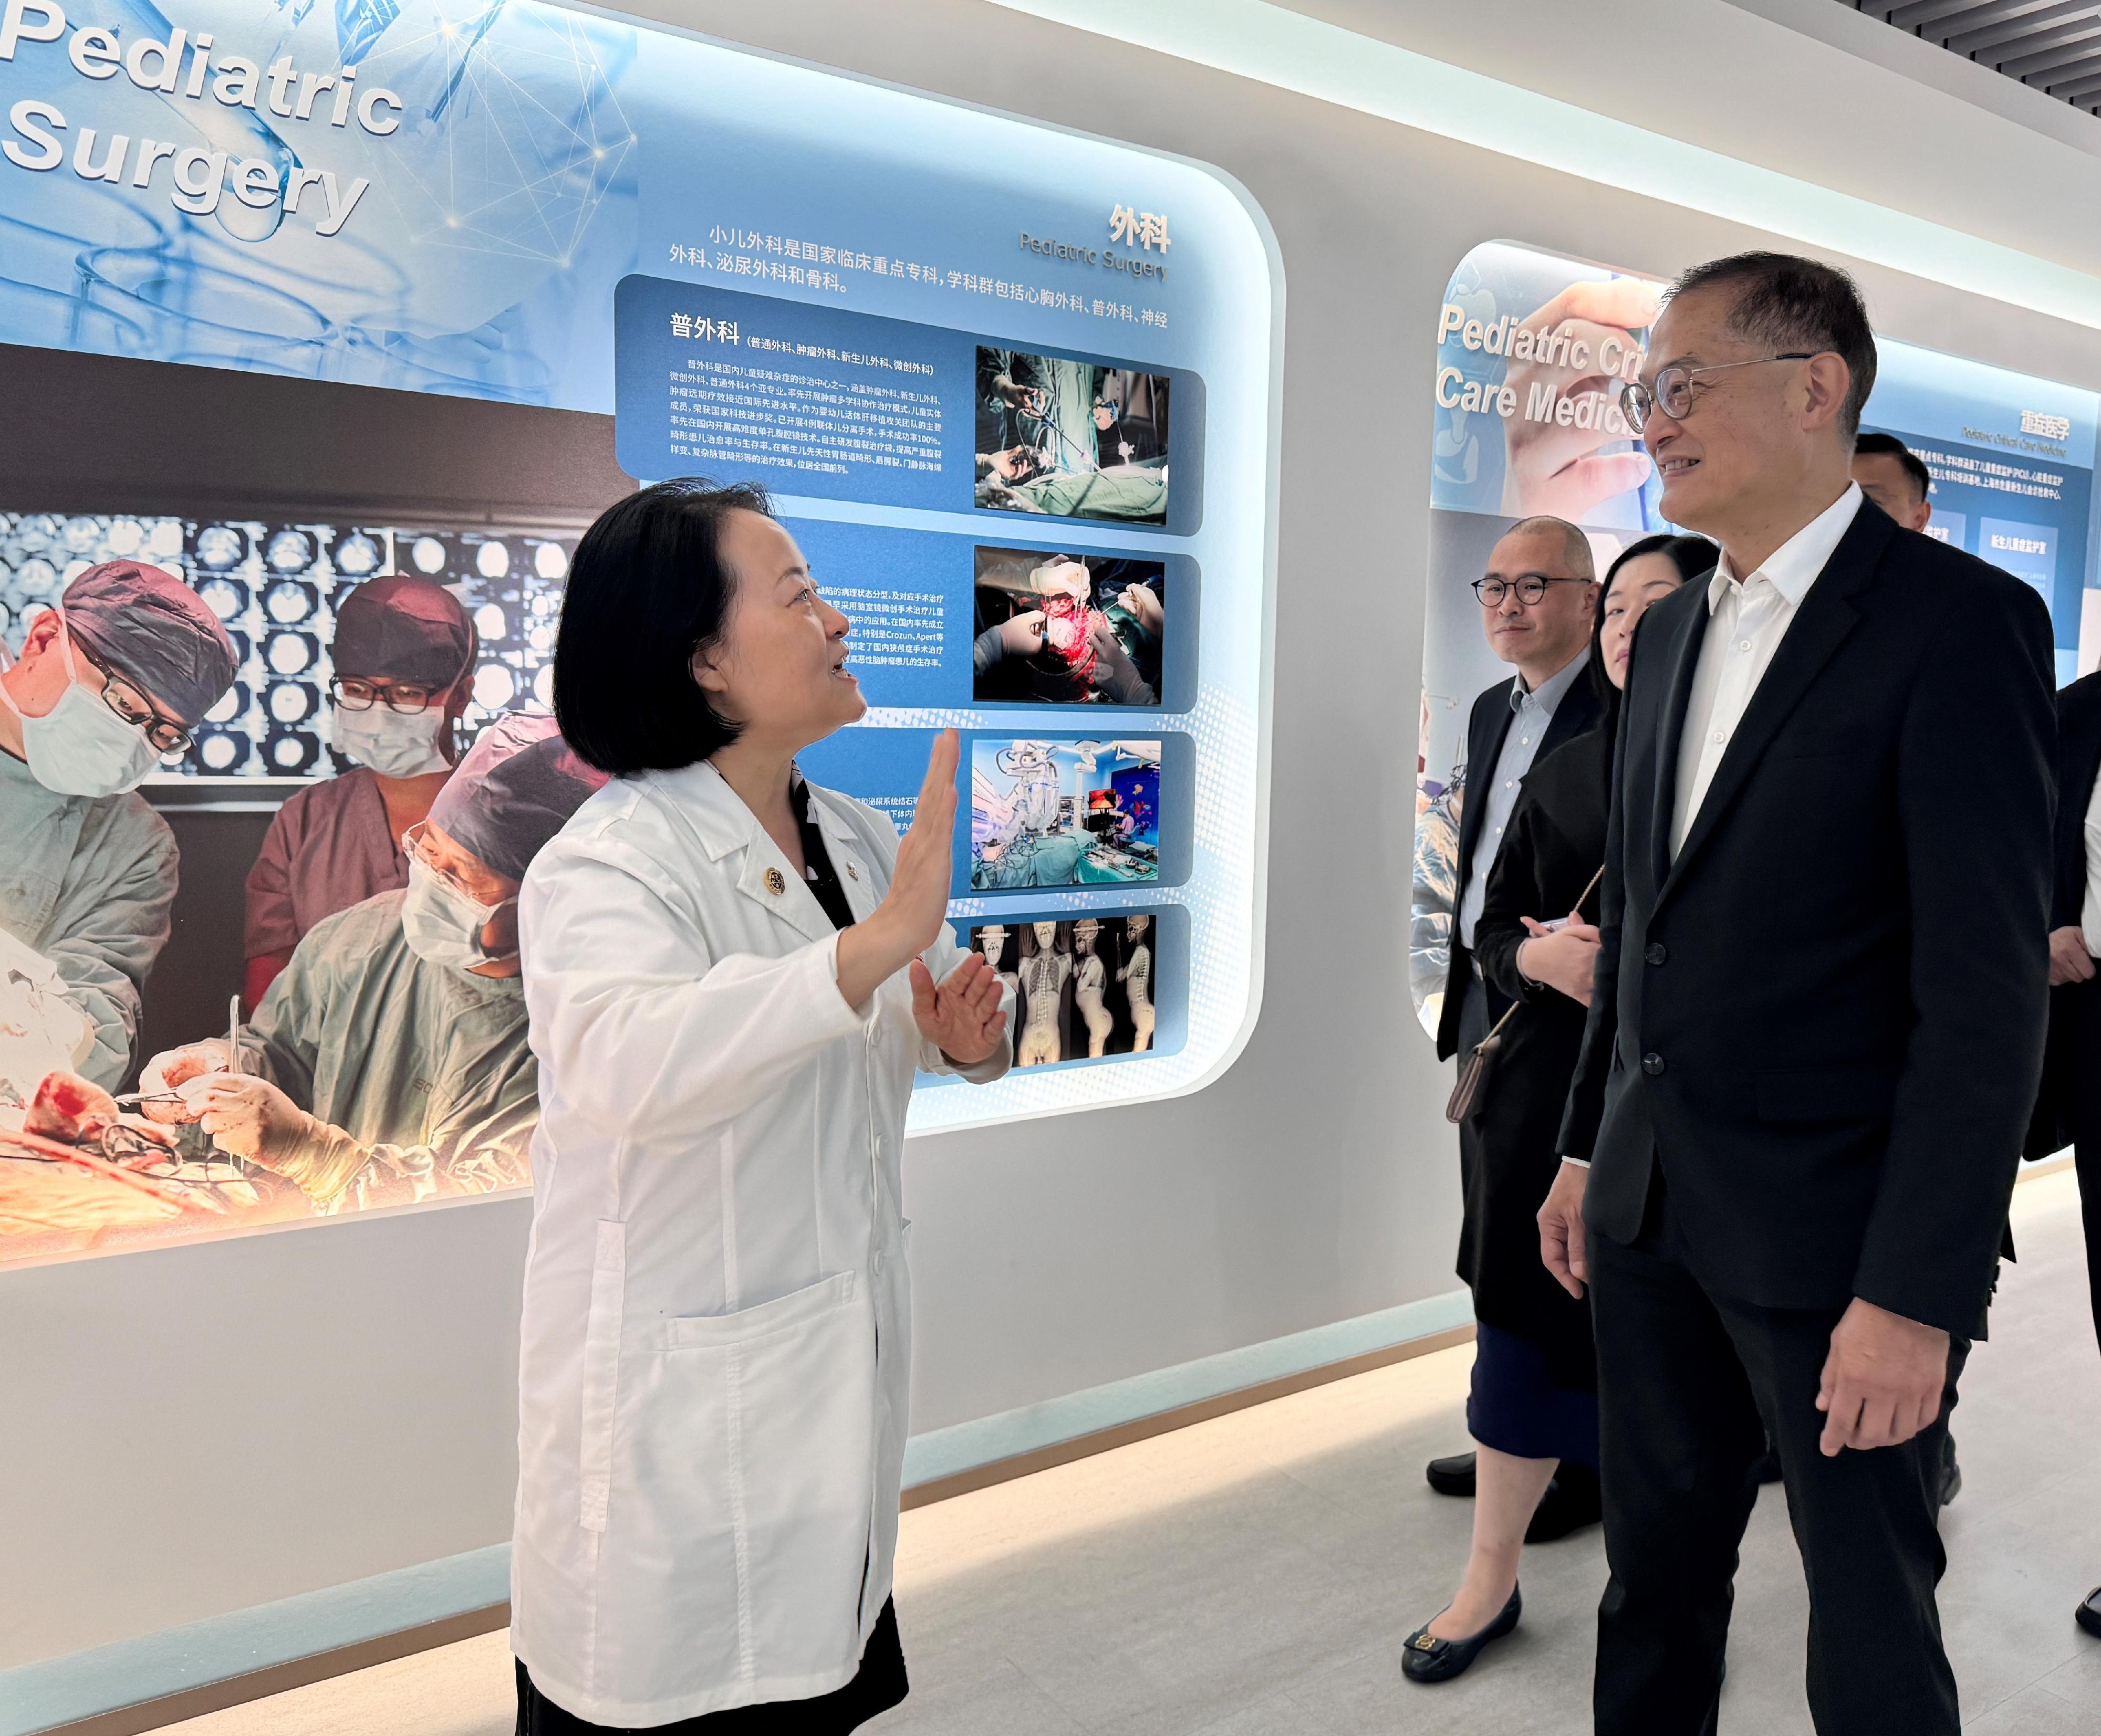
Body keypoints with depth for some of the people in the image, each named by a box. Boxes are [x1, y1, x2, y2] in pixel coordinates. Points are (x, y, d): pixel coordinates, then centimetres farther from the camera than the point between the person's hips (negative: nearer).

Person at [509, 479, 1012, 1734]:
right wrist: (878, 942, -44)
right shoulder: (606, 865, -19)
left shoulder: (860, 839, 5)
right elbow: (623, 1060, -40)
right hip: (676, 1408, -7)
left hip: (843, 1377, 7)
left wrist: (969, 1034, -6)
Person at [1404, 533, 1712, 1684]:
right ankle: (1491, 1583, 26)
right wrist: (1543, 955, -10)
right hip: (1552, 1090, 4)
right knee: (1525, 1326, 9)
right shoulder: (1562, 775, 10)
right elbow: (1494, 927, 11)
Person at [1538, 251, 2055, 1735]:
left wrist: (1918, 1293, -20)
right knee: (1655, 1582, 20)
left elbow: (1989, 986, -18)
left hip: (1833, 1225, -6)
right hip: (1652, 1211, 7)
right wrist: (1590, 1147, 14)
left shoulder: (1959, 621, -12)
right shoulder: (1672, 633, 11)